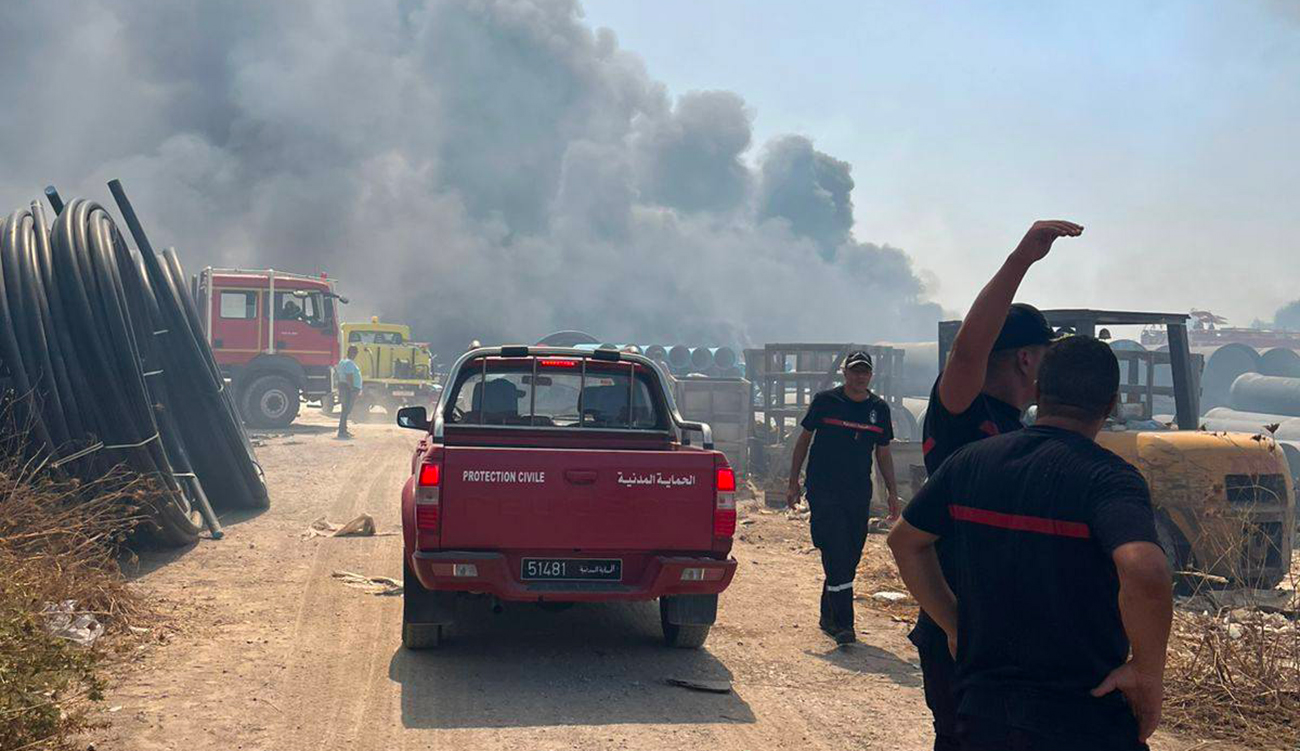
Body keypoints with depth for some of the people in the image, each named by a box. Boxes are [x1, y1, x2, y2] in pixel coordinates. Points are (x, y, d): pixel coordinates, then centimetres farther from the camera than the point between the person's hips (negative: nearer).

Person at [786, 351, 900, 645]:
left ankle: (829, 615, 23)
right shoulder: (825, 400, 0)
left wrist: (893, 493, 12)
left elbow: (883, 454, 17)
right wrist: (793, 482, 4)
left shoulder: (879, 408, 9)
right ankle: (843, 623, -12)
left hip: (859, 493, 4)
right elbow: (804, 439, 7)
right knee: (837, 556, -11)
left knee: (850, 557, 7)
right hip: (823, 490, -4)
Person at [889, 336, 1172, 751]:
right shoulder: (1108, 477, -15)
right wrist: (1147, 673, -18)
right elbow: (1144, 573, -33)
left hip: (981, 713, 5)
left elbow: (905, 541, 14)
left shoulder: (969, 462, 2)